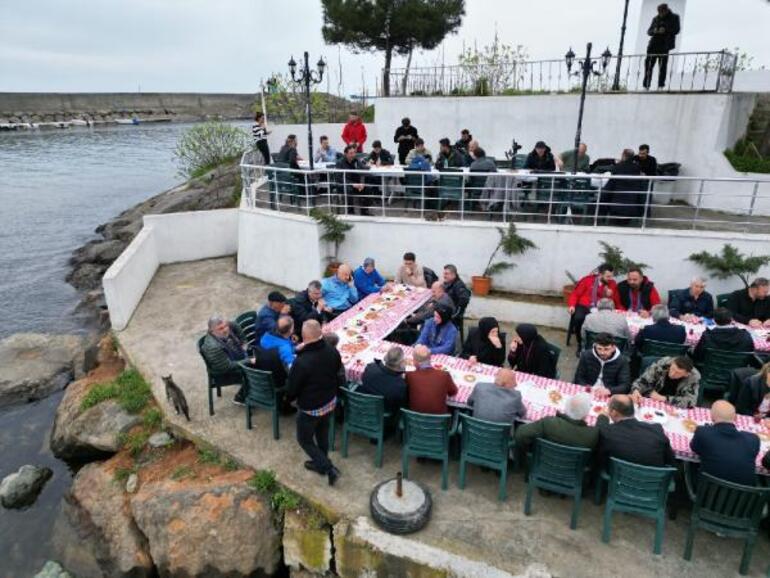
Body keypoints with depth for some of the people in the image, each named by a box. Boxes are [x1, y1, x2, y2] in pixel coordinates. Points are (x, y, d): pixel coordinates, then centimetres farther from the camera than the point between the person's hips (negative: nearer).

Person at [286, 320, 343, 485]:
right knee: (322, 433, 28)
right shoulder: (333, 352, -16)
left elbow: (292, 388, -18)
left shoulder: (302, 362, -33)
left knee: (305, 440, 17)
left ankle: (329, 468, 12)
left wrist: (289, 397, 4)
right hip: (330, 402, 6)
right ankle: (320, 462, 47)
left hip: (310, 408, -6)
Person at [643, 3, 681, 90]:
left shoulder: (674, 18, 7)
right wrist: (654, 31, -10)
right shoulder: (656, 19, 16)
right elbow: (649, 31, 13)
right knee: (648, 64, -3)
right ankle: (646, 85, 0)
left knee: (662, 66, -9)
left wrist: (665, 30, -17)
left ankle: (661, 85, -10)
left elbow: (676, 30, -2)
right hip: (654, 44, 4)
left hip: (665, 45, -3)